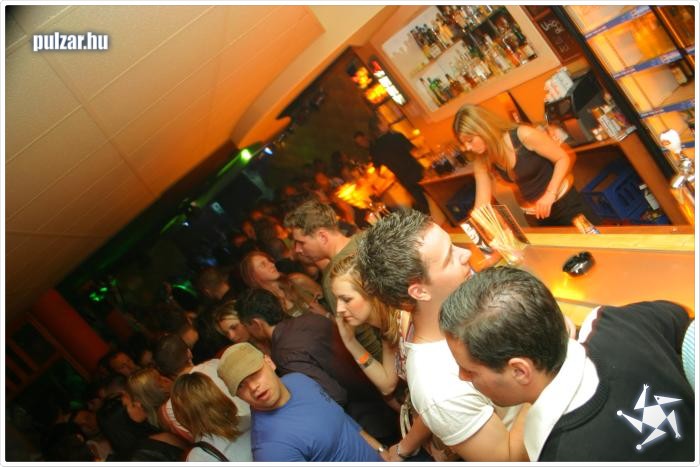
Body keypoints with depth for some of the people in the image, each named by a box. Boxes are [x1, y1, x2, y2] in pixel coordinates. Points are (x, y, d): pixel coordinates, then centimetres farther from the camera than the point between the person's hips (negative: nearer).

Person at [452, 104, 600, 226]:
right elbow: (481, 204, -9)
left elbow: (564, 158, -17)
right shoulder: (482, 162, -10)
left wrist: (550, 193, -27)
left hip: (564, 201, -4)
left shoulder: (523, 135, -25)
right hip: (533, 214, 4)